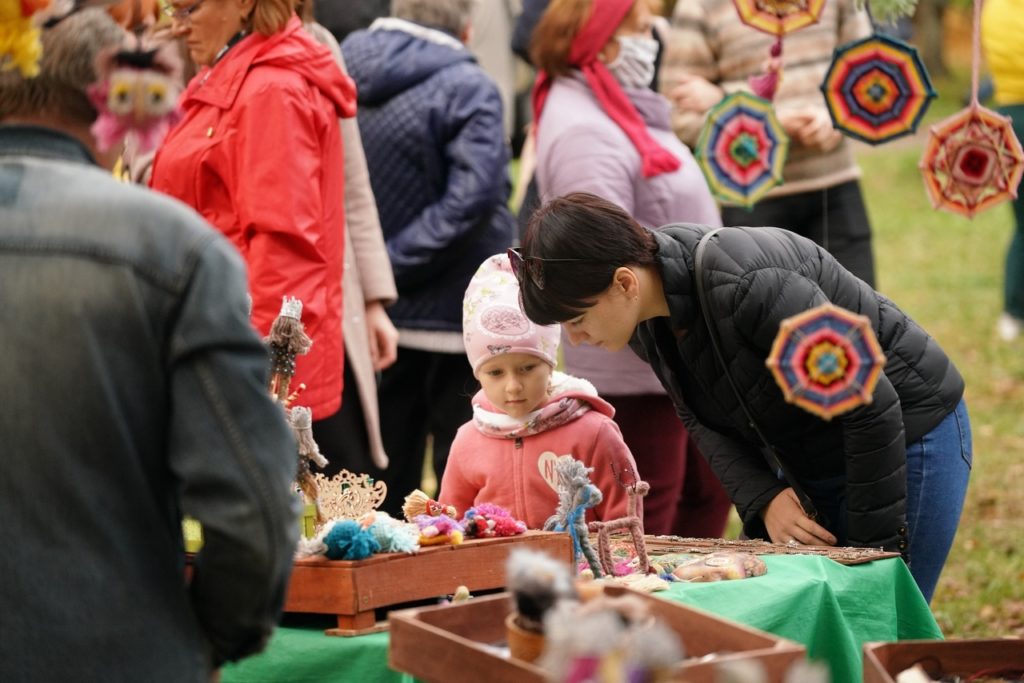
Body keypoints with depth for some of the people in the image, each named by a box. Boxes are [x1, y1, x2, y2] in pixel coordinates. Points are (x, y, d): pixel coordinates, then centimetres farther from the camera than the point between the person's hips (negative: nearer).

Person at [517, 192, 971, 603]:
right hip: (817, 463, 8)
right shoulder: (646, 319, -9)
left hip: (908, 440, -8)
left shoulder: (746, 286, -34)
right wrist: (763, 501, -18)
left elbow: (871, 407, -28)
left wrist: (872, 544, -22)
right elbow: (704, 422, 1)